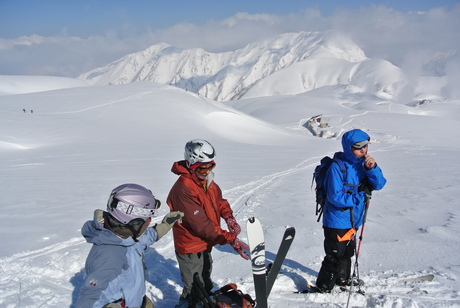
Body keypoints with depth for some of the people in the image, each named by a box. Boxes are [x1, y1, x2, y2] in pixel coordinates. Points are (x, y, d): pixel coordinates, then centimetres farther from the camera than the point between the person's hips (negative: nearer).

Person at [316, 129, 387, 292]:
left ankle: (342, 279, 44)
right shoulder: (337, 167, -23)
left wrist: (372, 168, -19)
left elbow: (379, 185, -3)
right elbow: (335, 197, -26)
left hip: (353, 220, 8)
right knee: (334, 256, 2)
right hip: (337, 221, -8)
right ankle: (324, 287, 18)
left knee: (347, 253, 24)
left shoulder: (363, 163, 0)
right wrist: (358, 199, -18)